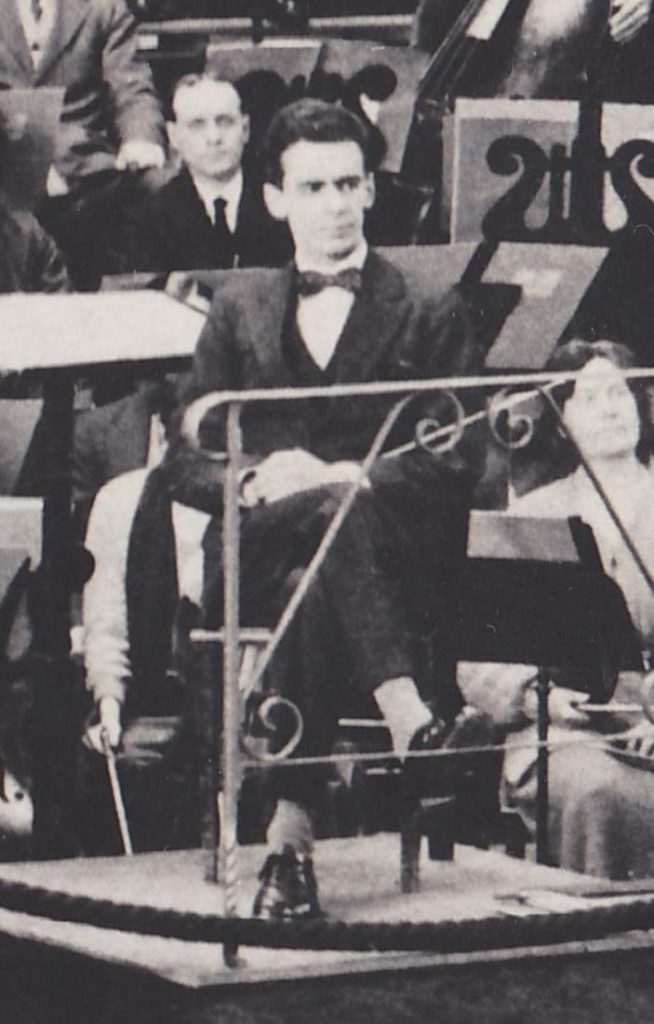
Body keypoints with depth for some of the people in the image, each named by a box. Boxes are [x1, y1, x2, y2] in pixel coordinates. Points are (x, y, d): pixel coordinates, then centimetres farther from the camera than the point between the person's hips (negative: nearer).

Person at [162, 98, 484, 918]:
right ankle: (405, 714, -51)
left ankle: (291, 830, -48)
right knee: (337, 514, -36)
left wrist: (335, 475, -15)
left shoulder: (432, 313, 14)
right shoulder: (239, 310, 22)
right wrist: (256, 482, -10)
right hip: (256, 562, 1)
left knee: (316, 592, -38)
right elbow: (185, 460, 14)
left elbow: (457, 464, 1)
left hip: (398, 565, -1)